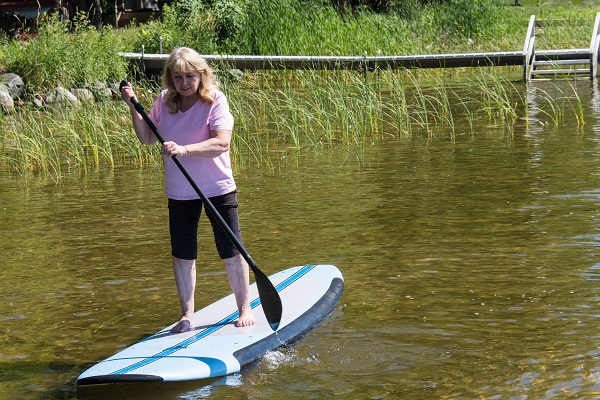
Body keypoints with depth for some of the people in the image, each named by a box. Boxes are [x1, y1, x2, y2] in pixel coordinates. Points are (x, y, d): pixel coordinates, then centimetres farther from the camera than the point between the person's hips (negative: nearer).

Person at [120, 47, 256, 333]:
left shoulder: (214, 100, -13)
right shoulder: (164, 102, 2)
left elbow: (222, 143, -24)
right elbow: (147, 138, 8)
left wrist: (184, 149, -35)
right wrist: (133, 106, -3)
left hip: (218, 188, -4)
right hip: (179, 192, 4)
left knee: (232, 252, 2)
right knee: (182, 255, 9)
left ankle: (245, 308, 19)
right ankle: (187, 315, 20)